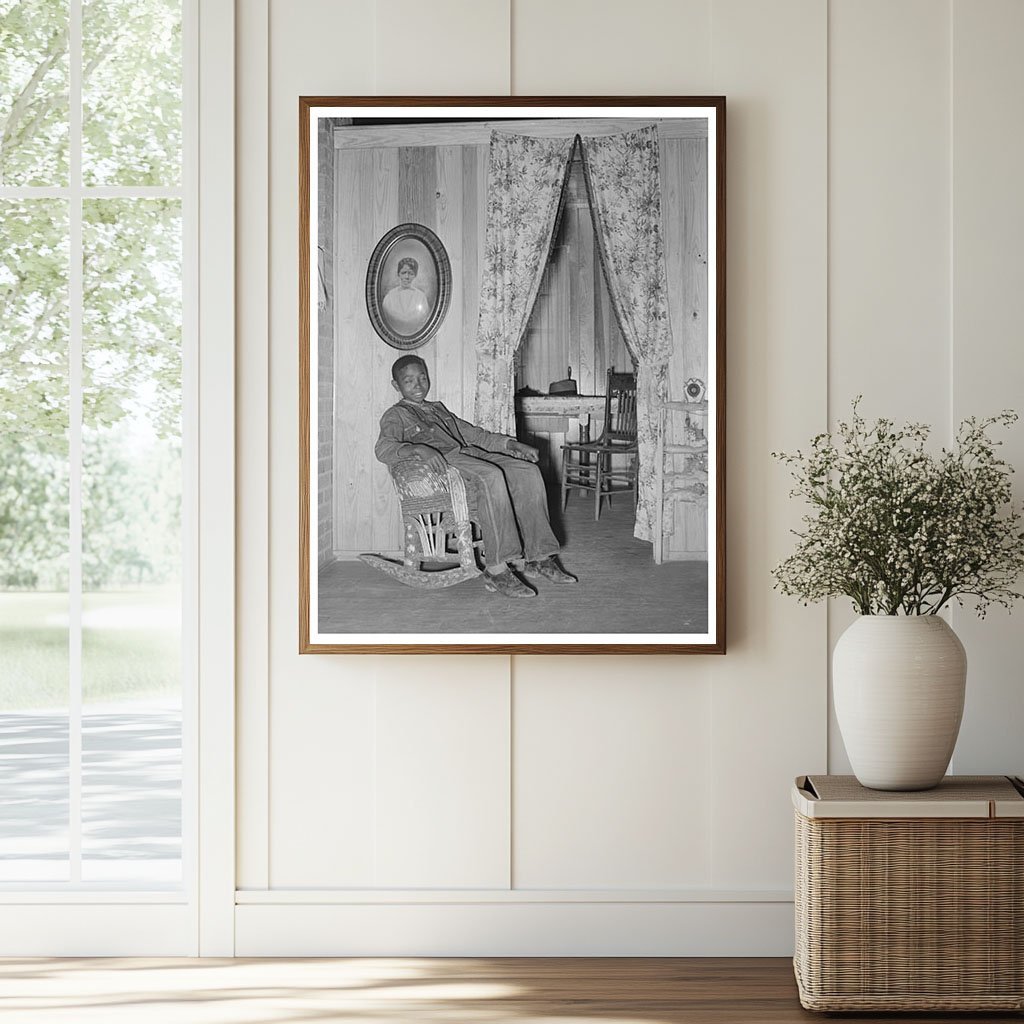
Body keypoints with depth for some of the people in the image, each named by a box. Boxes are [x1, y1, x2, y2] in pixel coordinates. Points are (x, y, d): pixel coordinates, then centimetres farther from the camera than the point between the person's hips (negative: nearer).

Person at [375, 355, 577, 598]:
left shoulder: (438, 409, 35)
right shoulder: (396, 415, 12)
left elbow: (472, 433, 35)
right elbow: (383, 448, -7)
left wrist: (510, 444, 20)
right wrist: (418, 449, -27)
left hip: (471, 454, 7)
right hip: (444, 463, -7)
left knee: (528, 471, -16)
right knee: (491, 476, -37)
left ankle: (537, 558, -18)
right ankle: (496, 570, -41)